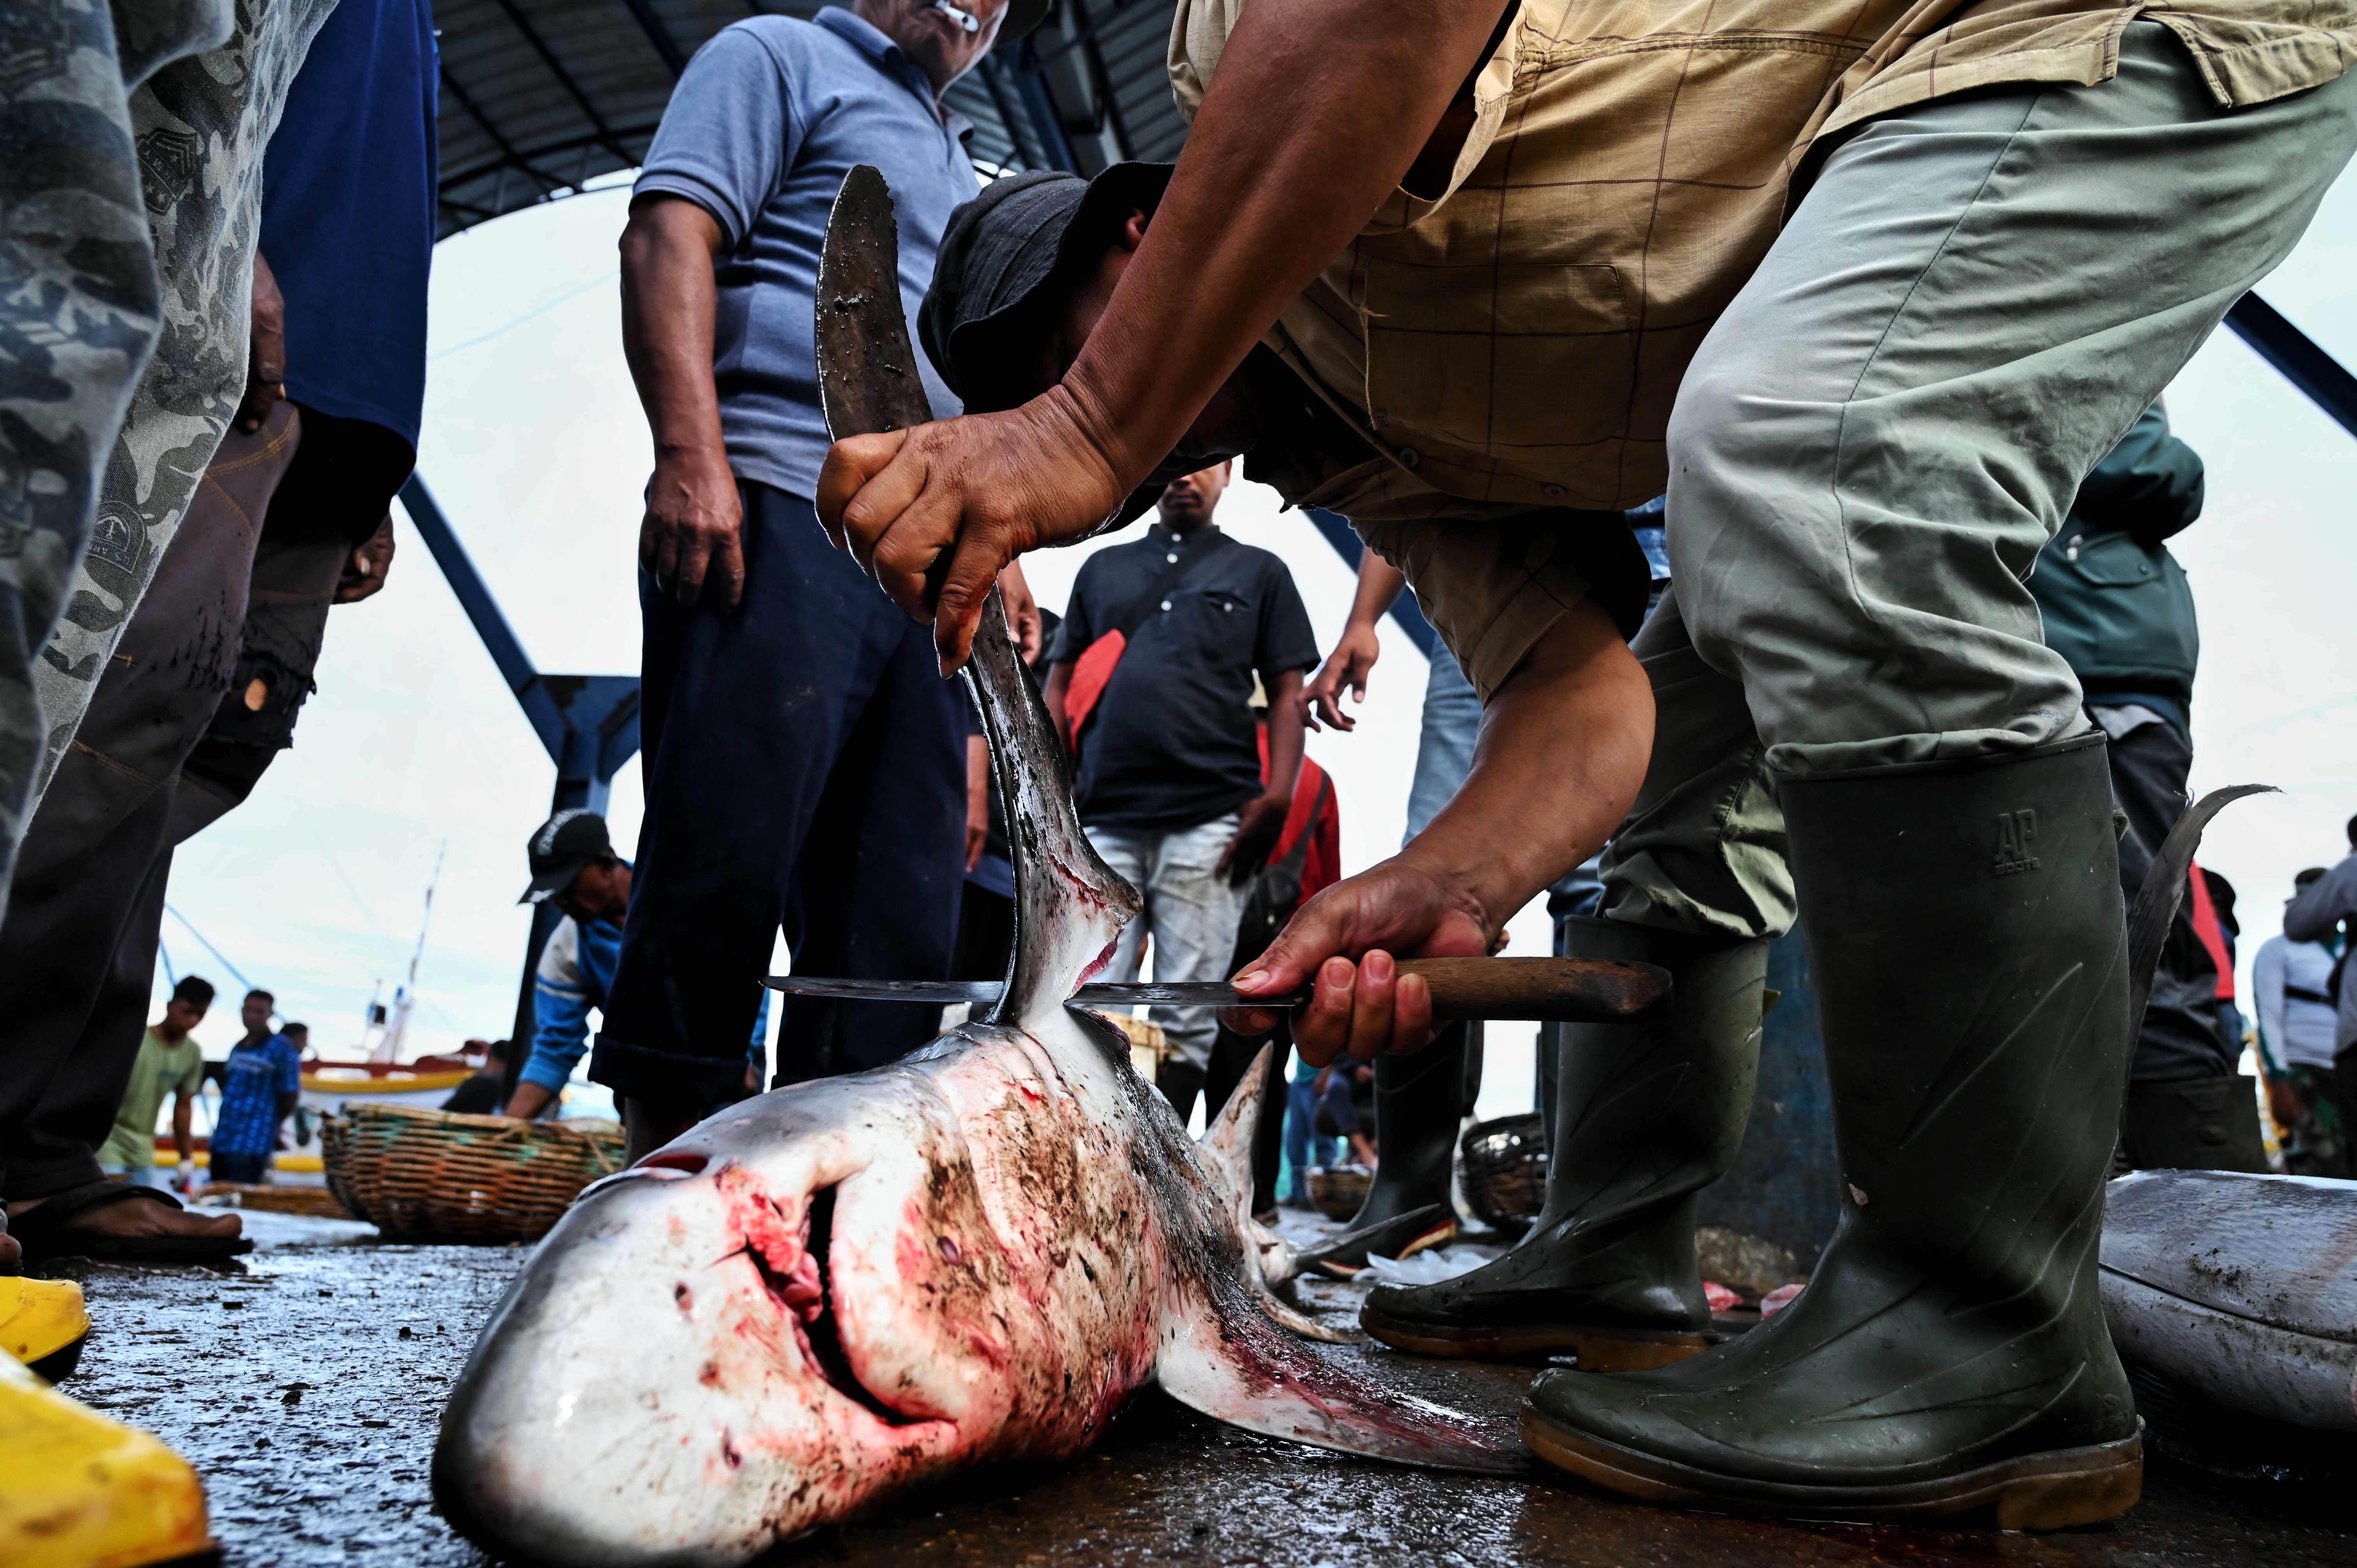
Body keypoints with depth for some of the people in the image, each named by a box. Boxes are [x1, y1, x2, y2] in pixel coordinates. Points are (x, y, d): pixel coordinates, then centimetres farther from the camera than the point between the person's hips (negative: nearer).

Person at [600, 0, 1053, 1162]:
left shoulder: (954, 168, 36)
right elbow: (669, 236, -3)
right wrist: (689, 450, -17)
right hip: (780, 516, -7)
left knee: (899, 908, -1)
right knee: (723, 862, -13)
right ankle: (662, 1158, -4)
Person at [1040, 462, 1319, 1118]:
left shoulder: (1259, 571, 17)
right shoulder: (1102, 568, 23)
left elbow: (1287, 694, 9)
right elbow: (1060, 683, 19)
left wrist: (1277, 798, -7)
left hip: (1209, 821, -1)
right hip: (1103, 820, 2)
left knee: (1187, 1020, -4)